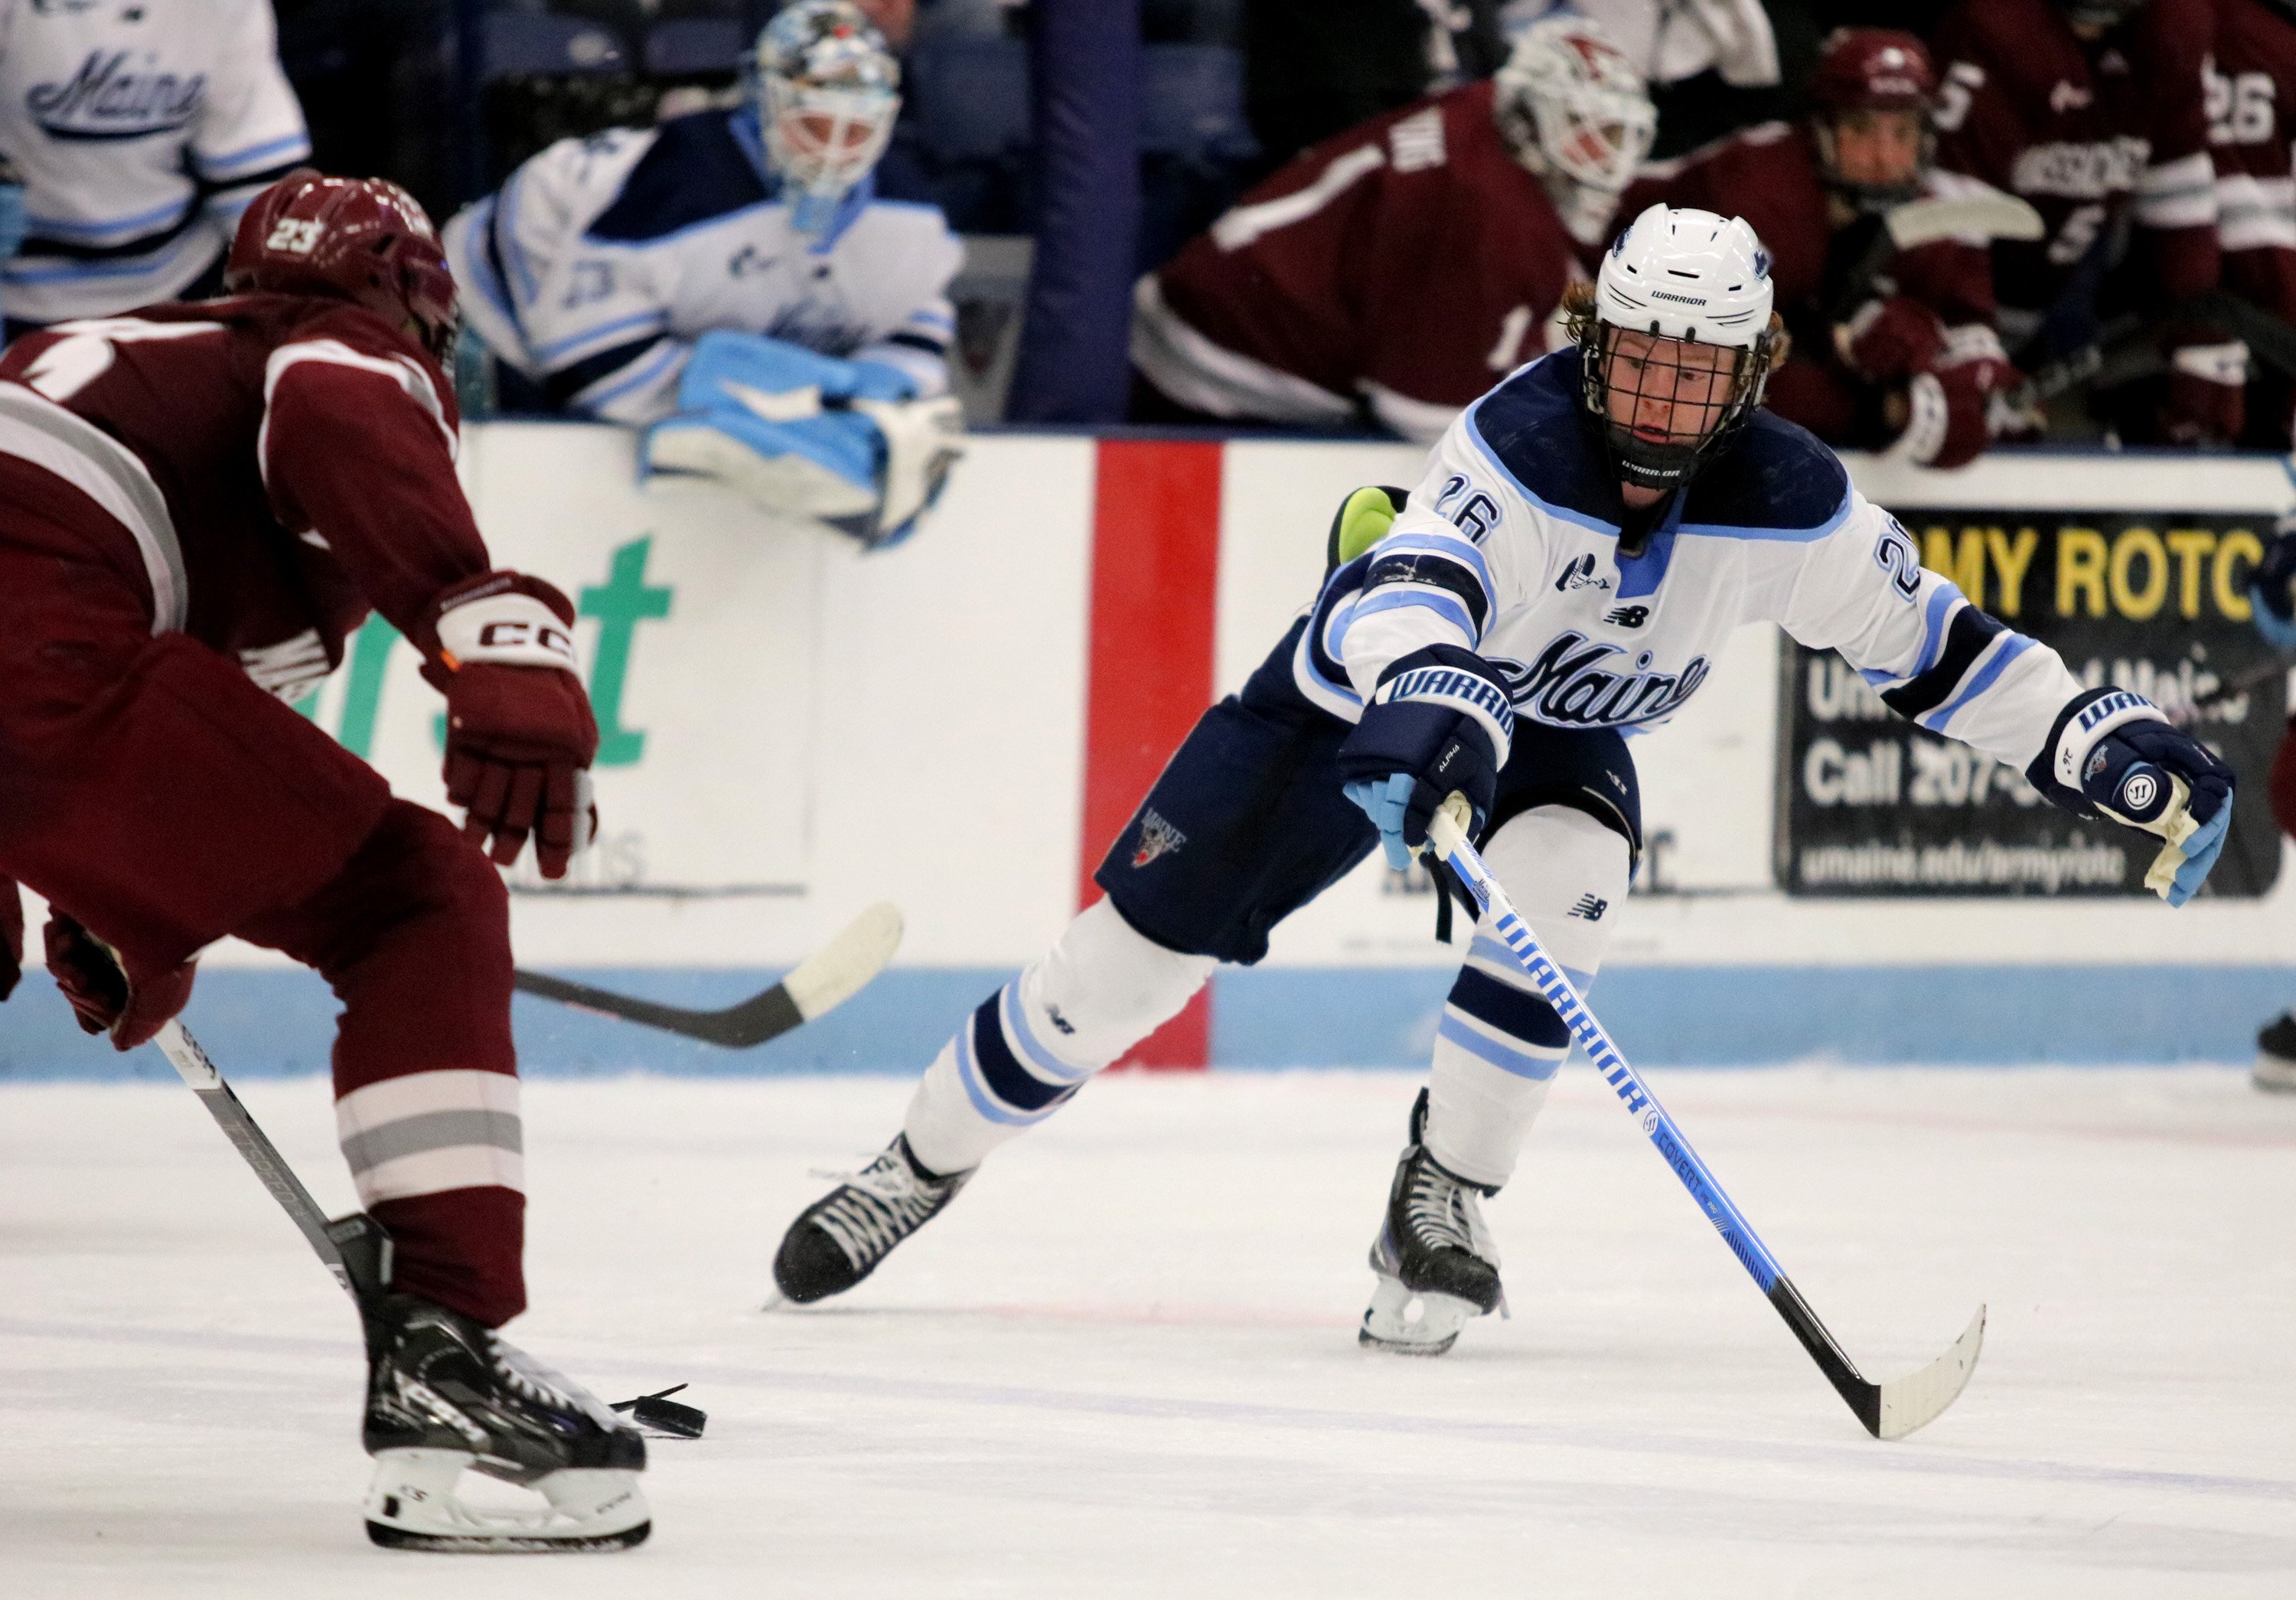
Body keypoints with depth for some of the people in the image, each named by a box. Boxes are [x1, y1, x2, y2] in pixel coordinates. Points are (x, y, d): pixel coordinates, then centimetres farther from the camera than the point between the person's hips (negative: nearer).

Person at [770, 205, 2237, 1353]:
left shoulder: (1791, 506, -22)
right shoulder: (1520, 448, -36)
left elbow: (1927, 640, -9)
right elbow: (1413, 587, -52)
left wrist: (2112, 750, -15)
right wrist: (1431, 702, -74)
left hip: (1557, 731, 3)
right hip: (1365, 686, -3)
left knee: (1567, 883, -31)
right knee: (1131, 956, -4)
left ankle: (1440, 1215, -15)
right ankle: (921, 1168, 18)